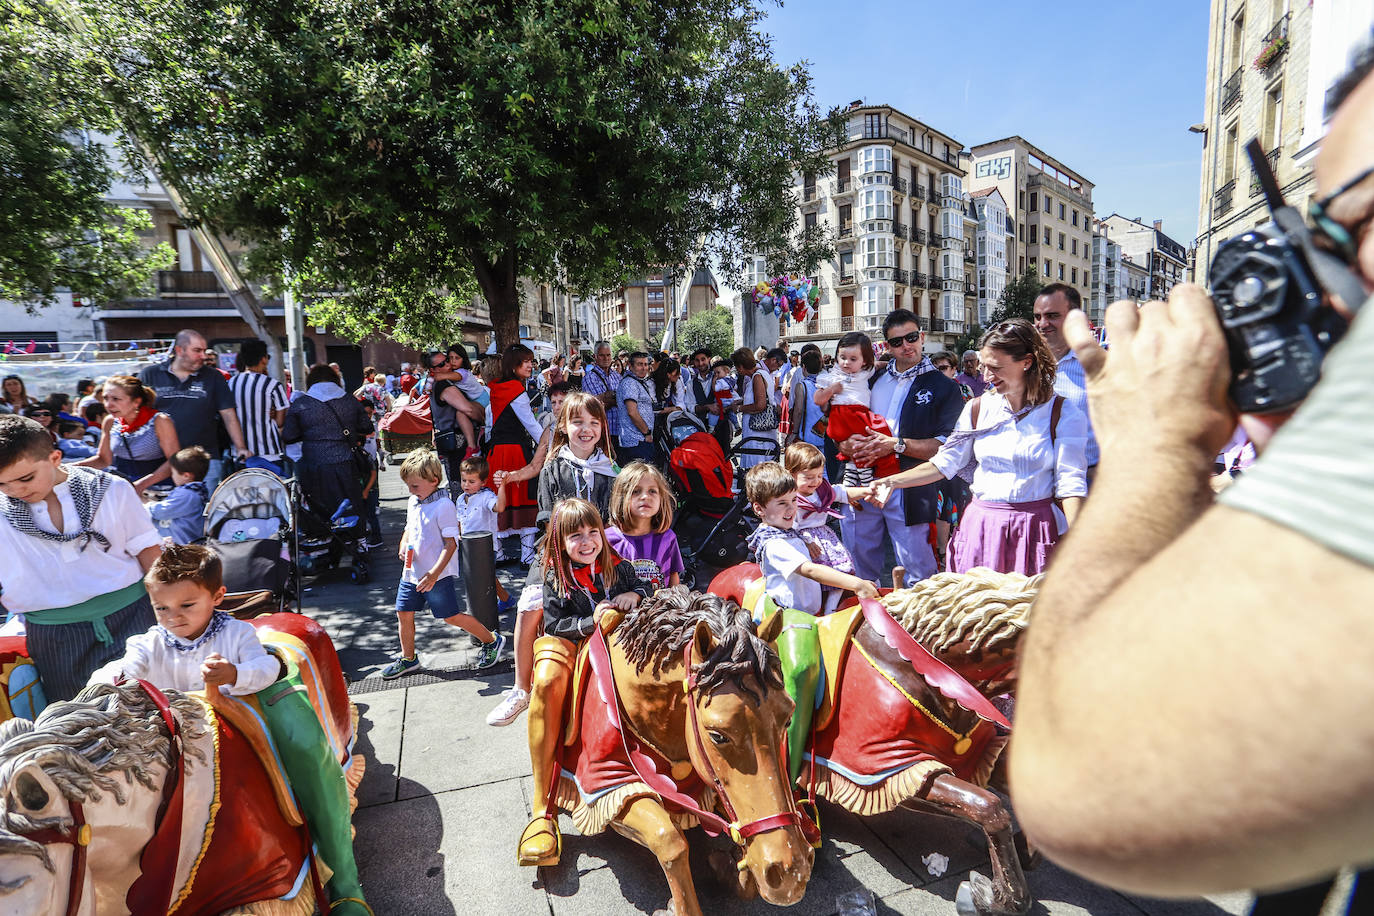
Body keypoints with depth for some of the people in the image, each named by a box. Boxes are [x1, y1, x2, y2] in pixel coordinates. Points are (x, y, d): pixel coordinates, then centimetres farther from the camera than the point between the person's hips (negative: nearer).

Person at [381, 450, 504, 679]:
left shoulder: (443, 506, -17)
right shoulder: (413, 502, 8)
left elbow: (451, 542, -18)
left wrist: (434, 573, -24)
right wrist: (403, 545, 2)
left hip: (438, 575, -8)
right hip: (412, 572, 8)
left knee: (452, 616, -3)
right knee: (403, 613, 12)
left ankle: (492, 641, 15)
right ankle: (408, 659, 33)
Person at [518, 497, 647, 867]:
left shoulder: (618, 567, 8)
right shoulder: (555, 578, 4)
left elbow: (647, 591, 16)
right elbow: (555, 623, -3)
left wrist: (637, 595, -7)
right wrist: (591, 622, -19)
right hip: (566, 643, -1)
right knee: (546, 682, -36)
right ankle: (542, 807, -30)